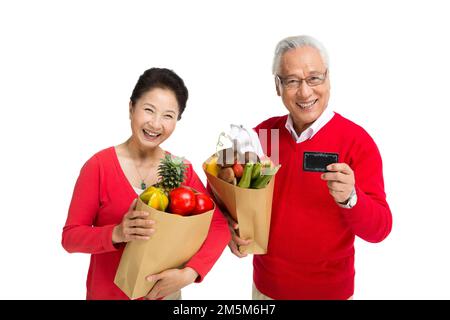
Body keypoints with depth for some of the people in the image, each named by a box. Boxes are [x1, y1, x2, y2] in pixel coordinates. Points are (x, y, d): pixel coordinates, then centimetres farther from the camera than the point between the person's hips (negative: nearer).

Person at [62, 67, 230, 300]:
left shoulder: (182, 169, -8)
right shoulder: (99, 166, -16)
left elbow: (219, 226, -12)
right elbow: (70, 236, -13)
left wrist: (189, 273, -25)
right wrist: (116, 234, -30)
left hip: (166, 291, 3)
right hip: (108, 293, -2)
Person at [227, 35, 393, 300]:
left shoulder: (357, 141, -16)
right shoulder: (263, 132, -6)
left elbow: (380, 229, -17)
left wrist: (349, 198, -35)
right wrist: (230, 224, -12)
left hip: (328, 289, -3)